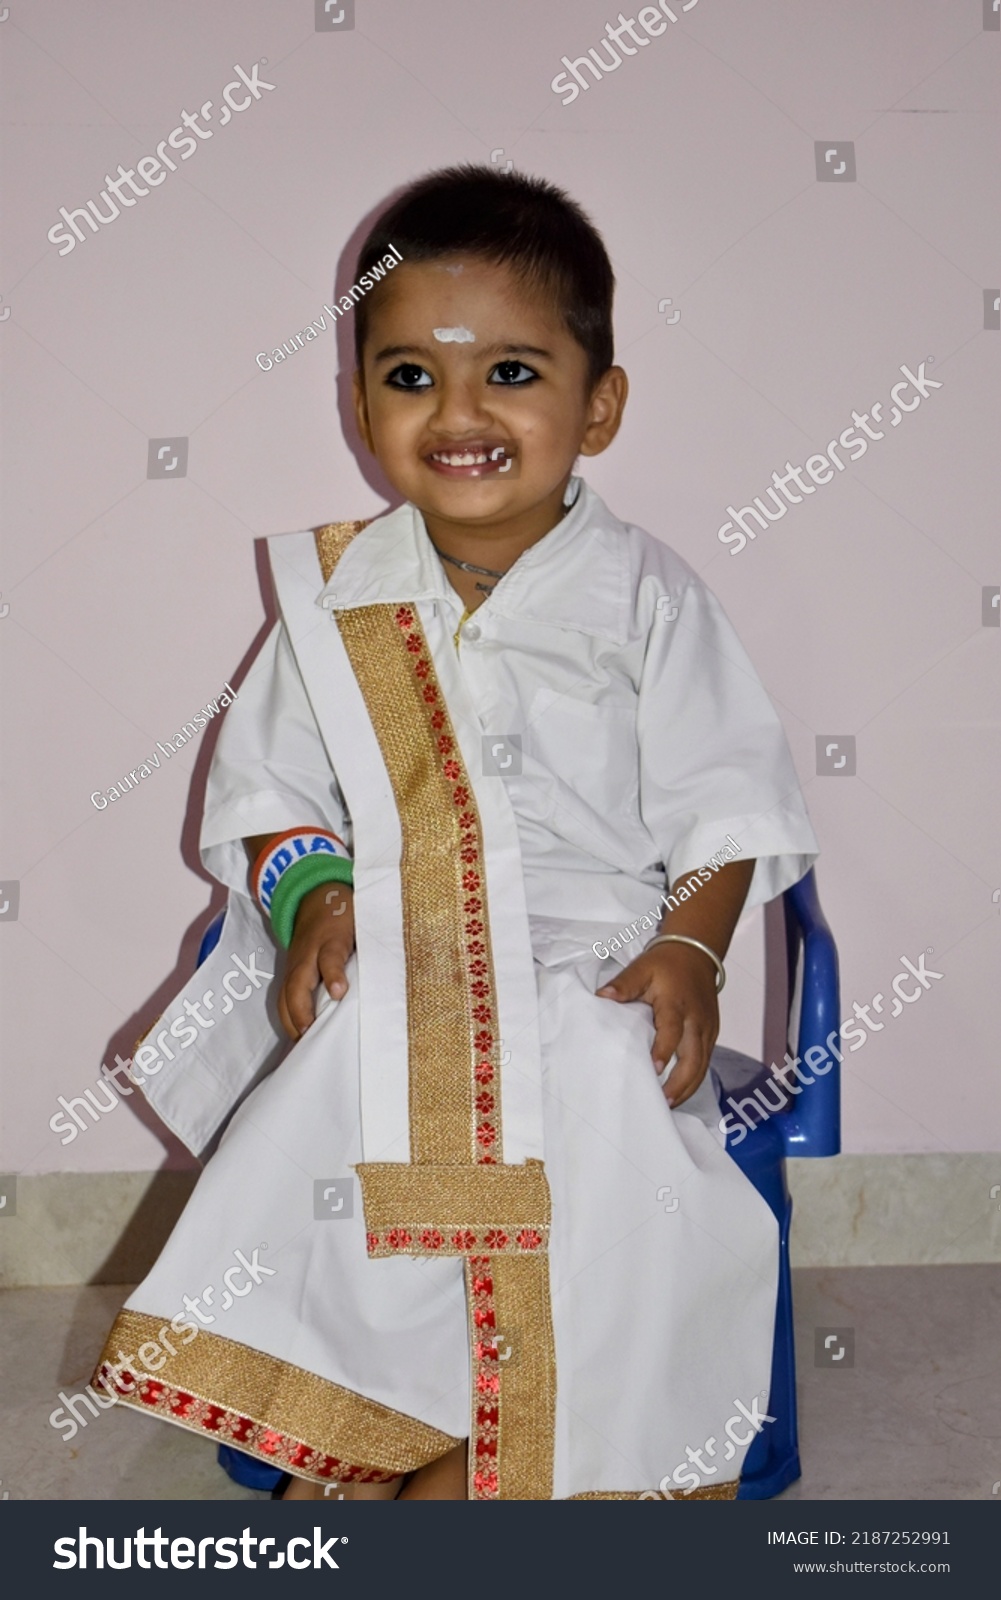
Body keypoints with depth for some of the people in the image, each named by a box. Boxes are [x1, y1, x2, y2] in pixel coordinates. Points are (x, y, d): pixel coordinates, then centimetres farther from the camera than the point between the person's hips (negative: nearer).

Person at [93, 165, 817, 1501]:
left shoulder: (644, 595, -1)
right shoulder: (337, 595, 6)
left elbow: (727, 798, 1)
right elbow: (268, 785, 11)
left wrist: (689, 947, -14)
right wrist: (308, 894, -8)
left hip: (590, 996, -1)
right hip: (382, 983, 2)